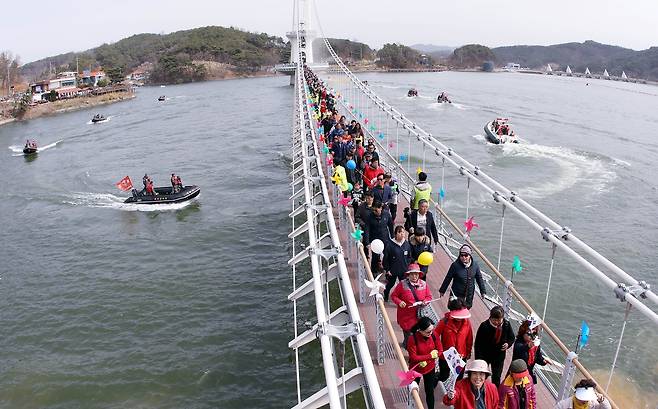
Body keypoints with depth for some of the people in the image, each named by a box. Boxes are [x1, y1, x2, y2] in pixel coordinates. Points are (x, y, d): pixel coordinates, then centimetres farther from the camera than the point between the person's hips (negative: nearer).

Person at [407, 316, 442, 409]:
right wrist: (430, 355, -25)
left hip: (430, 368, 1)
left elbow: (440, 351, -9)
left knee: (430, 391, 11)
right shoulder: (412, 339, -29)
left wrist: (426, 360, -21)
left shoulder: (433, 335, -19)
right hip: (416, 369, -1)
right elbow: (413, 357, -26)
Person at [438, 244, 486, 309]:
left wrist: (483, 291, 11)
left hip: (469, 295, 3)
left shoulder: (474, 265, -5)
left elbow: (479, 279, 8)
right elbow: (448, 279, -6)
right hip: (457, 294, -3)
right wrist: (442, 291, 1)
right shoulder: (455, 265, -15)